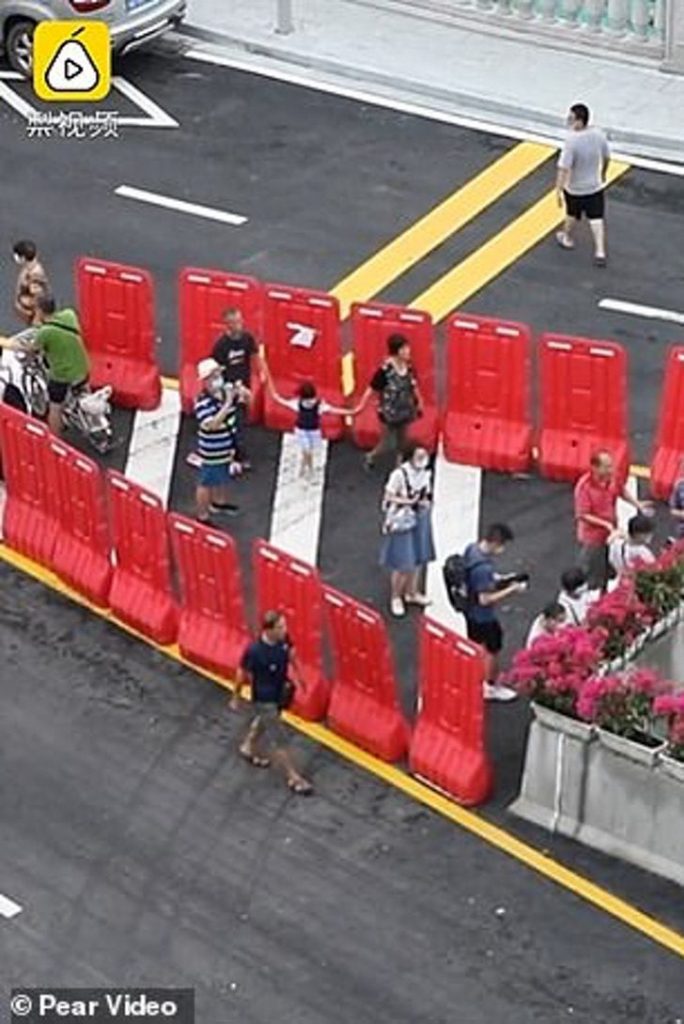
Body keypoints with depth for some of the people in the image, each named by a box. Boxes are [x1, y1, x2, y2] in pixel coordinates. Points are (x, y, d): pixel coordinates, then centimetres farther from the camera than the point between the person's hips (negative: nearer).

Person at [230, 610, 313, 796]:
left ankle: (249, 749, 60)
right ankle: (294, 778, 19)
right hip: (265, 699, -7)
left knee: (263, 721, 33)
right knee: (278, 739, 5)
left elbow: (290, 654, 5)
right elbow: (242, 674, -19)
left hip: (280, 691, 7)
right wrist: (236, 697, -6)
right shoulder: (255, 651, -36)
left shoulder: (283, 639, -19)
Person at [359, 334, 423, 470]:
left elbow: (414, 386, 6)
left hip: (404, 412, 5)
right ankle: (370, 457, 40)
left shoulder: (408, 367, -9)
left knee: (402, 441, 19)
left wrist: (419, 402, 16)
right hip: (389, 413, -5)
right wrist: (360, 406, -19)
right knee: (386, 444, 9)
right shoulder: (385, 370, -27)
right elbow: (371, 389, -21)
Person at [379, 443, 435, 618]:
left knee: (419, 558, 16)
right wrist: (408, 501, -25)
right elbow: (388, 498, -16)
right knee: (403, 564, -1)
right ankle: (395, 598, 19)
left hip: (420, 519, 6)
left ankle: (412, 593, 36)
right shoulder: (399, 474, -24)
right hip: (402, 520, -6)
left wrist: (426, 501, -8)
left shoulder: (426, 472, -3)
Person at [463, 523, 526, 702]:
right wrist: (511, 590, -23)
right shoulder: (483, 568, -37)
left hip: (471, 610, 8)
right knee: (492, 650, 14)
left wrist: (499, 580, 4)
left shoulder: (472, 549, -9)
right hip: (484, 616, -8)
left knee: (475, 647, 26)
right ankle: (491, 688, 33)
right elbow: (485, 599, -29)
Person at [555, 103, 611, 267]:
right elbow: (607, 157, 2)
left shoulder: (571, 141, -31)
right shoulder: (598, 135, -13)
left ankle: (567, 238, 47)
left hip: (574, 188, -3)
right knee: (596, 218, 12)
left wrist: (558, 191, -23)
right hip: (595, 186, 3)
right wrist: (602, 174, 21)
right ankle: (600, 252, 9)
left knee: (572, 215, 23)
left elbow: (564, 169, -29)